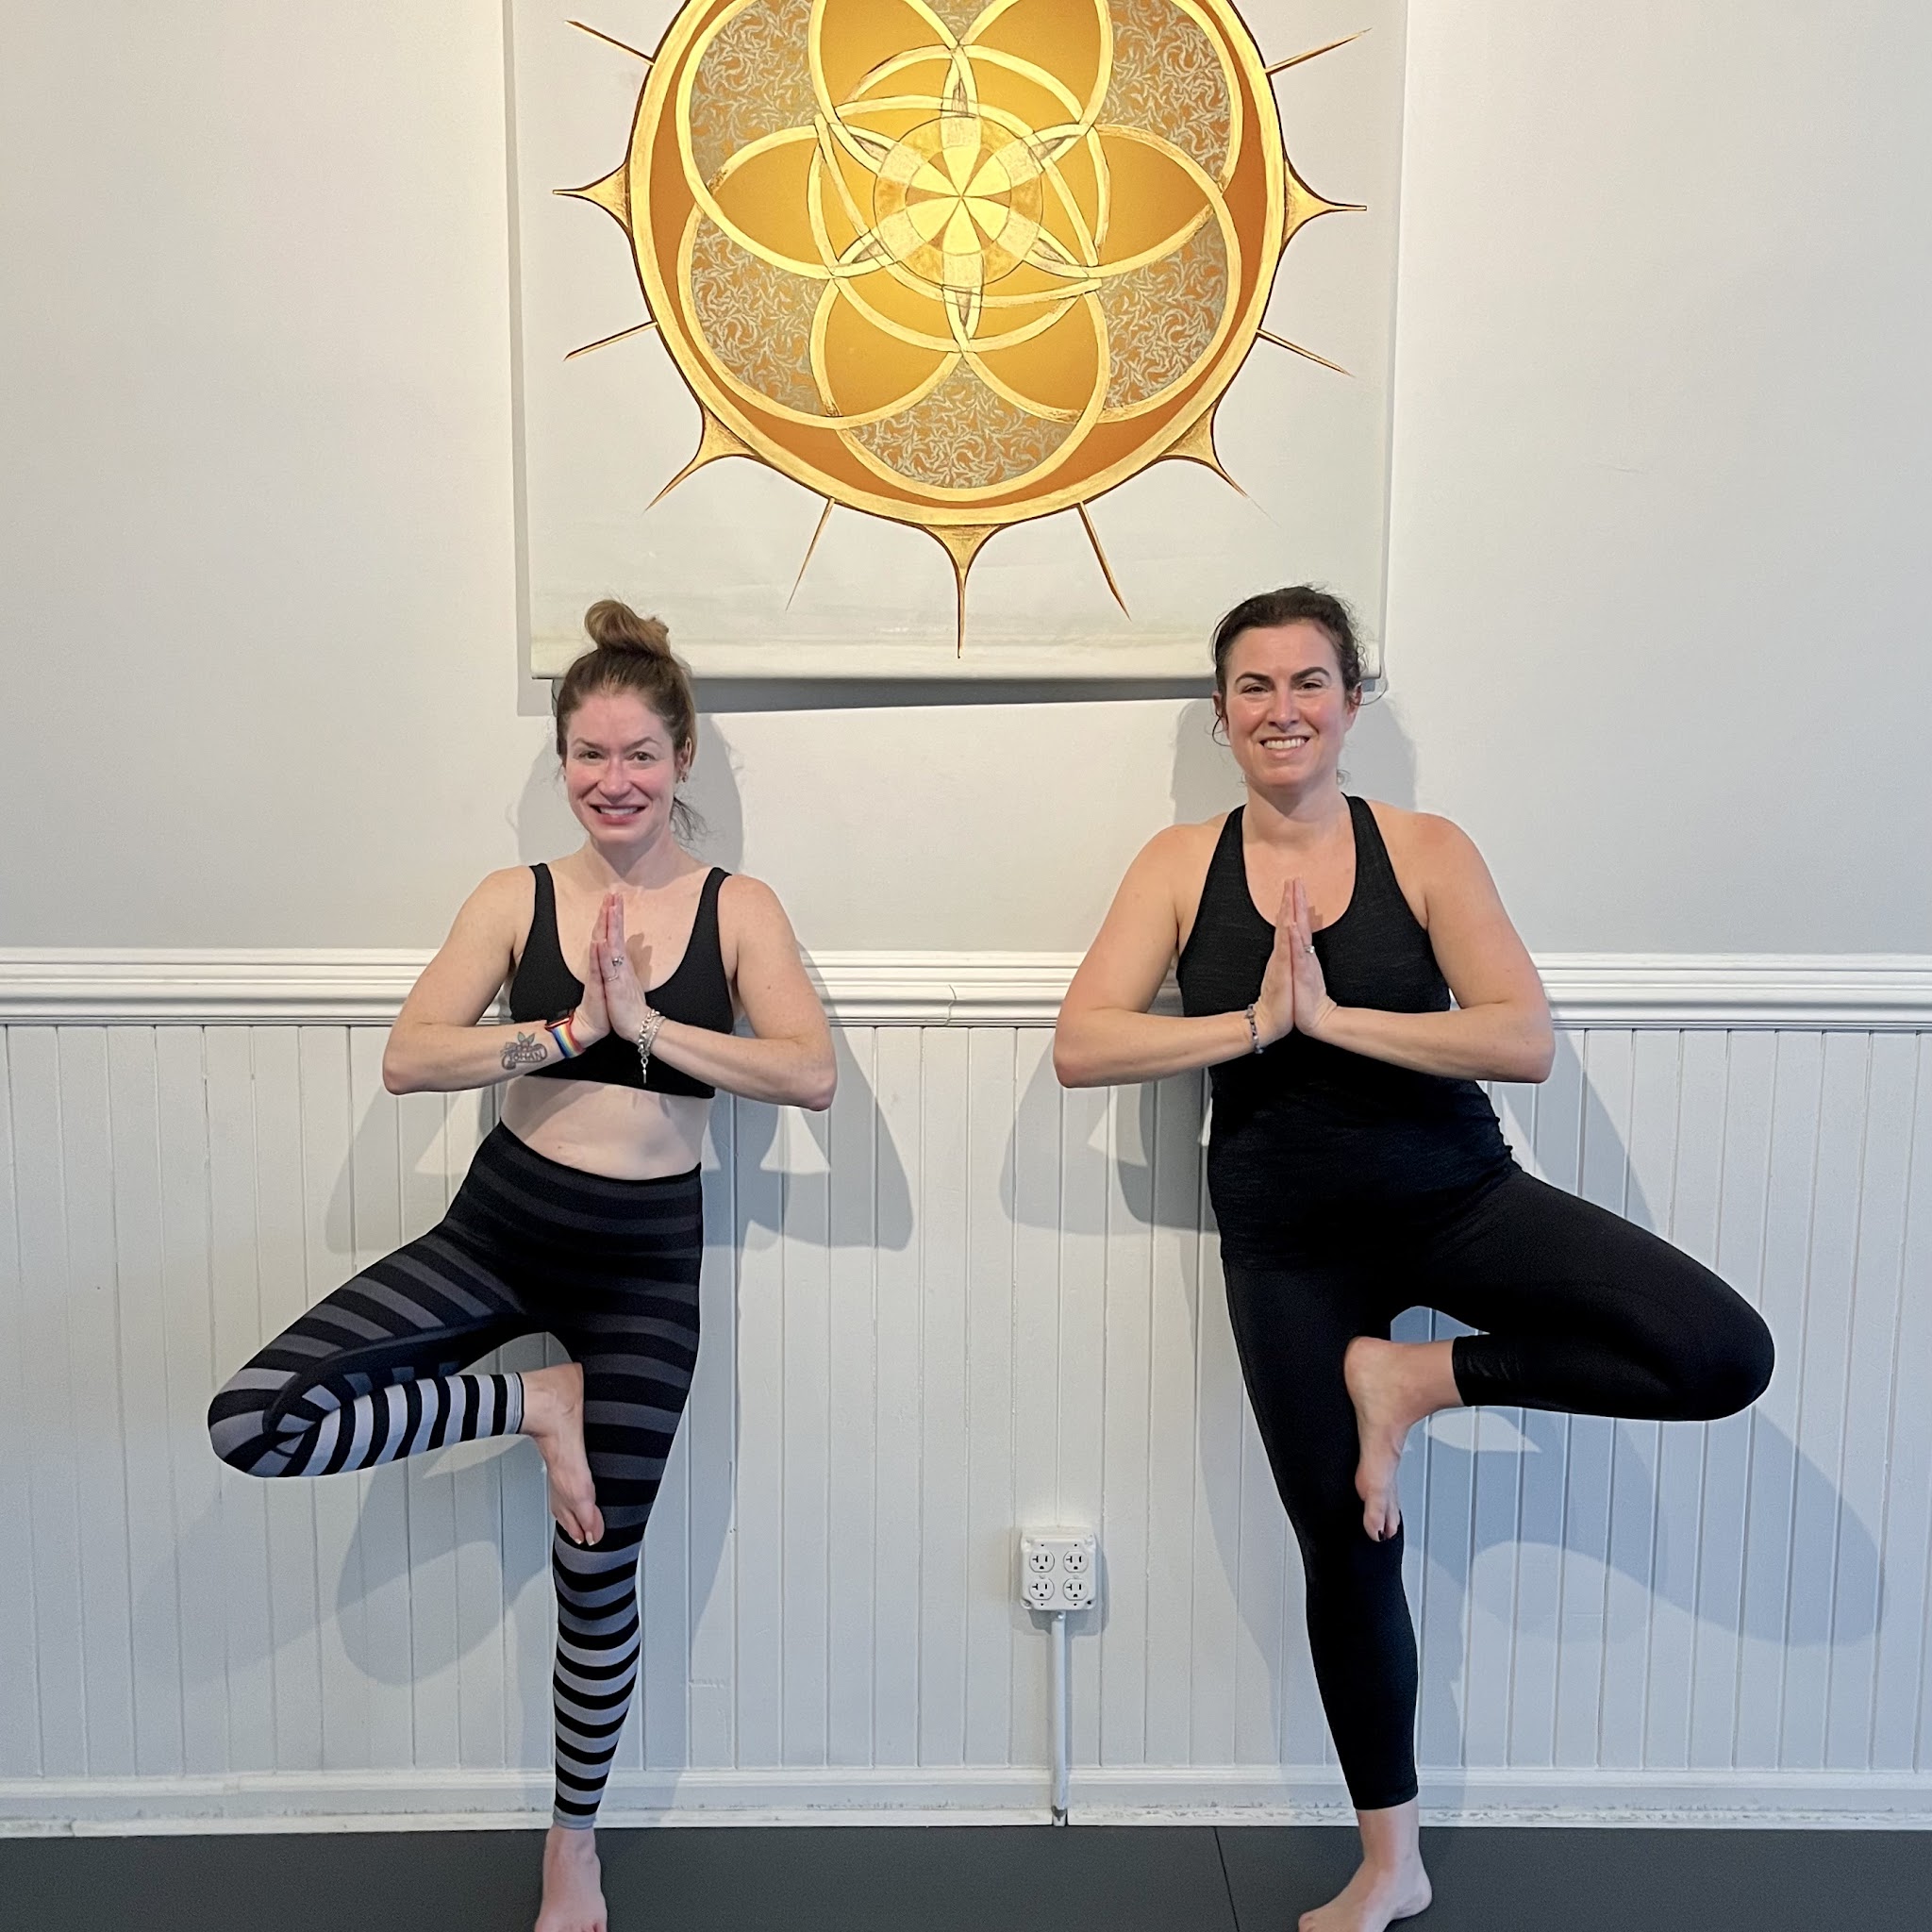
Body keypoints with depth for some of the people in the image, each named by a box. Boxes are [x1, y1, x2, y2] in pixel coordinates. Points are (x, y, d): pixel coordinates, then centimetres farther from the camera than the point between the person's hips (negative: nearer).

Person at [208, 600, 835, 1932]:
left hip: (648, 1253, -1)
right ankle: (535, 1407, 4)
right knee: (254, 1424, -15)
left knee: (599, 1570, 9)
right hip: (501, 1225, 2)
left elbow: (814, 1074, -18)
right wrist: (567, 1028, -24)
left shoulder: (739, 910, -4)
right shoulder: (516, 900, -2)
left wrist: (647, 1022, -25)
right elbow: (408, 1059, -13)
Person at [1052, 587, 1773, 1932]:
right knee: (1346, 1541, 10)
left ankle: (1417, 1375, -1)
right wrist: (1252, 1024, -23)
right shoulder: (1182, 865, -3)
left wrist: (1333, 1015, -25)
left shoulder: (1426, 851, -5)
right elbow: (1080, 1048, -13)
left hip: (1456, 1198, 0)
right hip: (1290, 1241, 0)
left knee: (1724, 1355, -20)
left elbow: (1527, 1040, -17)